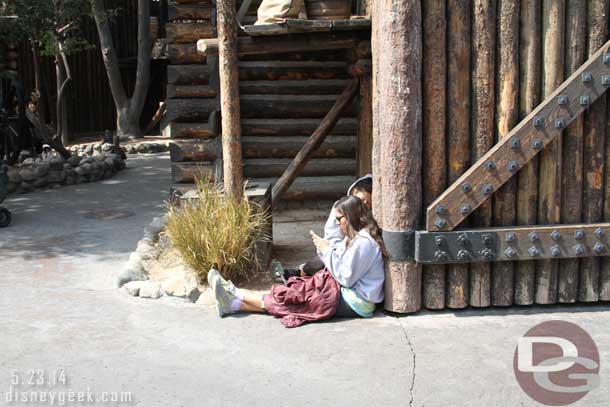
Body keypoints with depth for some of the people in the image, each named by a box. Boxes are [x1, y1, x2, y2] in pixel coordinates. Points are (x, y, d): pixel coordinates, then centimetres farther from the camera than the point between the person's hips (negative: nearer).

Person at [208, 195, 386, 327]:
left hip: (356, 304, -9)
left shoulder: (364, 241, -19)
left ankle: (236, 295, -2)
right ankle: (235, 303, -6)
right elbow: (344, 270, 10)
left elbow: (346, 278, -20)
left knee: (297, 296, -9)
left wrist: (327, 250, -15)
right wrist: (323, 248, -3)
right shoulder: (355, 236, 13)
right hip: (349, 292, 9)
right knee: (299, 290, -3)